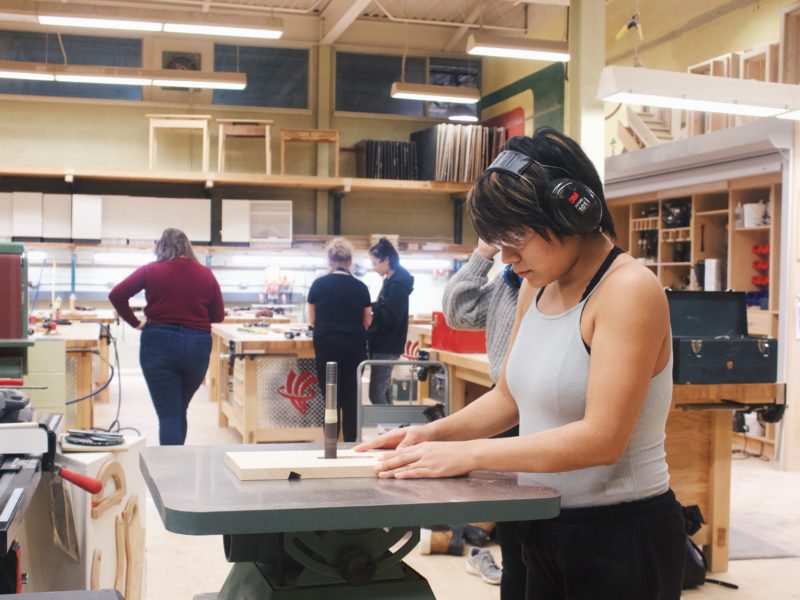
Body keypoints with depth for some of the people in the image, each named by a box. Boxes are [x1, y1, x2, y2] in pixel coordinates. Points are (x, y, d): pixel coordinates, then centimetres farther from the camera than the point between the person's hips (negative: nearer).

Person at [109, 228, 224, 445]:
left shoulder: (150, 271, 1)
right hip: (197, 344, 2)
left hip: (159, 342, -2)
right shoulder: (206, 274, 5)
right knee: (180, 410, 21)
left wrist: (134, 322, 6)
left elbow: (116, 295, -4)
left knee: (169, 414, 0)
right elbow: (218, 315, 9)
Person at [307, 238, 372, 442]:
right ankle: (351, 444, 9)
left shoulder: (318, 285, 1)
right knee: (351, 398, 7)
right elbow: (367, 322, 10)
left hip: (326, 346, -1)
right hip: (355, 346, 1)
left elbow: (312, 320, 12)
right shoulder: (360, 287, 3)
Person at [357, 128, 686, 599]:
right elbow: (509, 398, 13)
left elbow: (602, 438, -26)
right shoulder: (537, 288, 5)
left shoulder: (629, 290, -20)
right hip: (545, 525, 7)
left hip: (621, 535, -7)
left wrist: (468, 454, -26)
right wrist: (436, 432, -3)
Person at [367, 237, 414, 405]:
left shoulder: (398, 284, -15)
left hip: (387, 346, -10)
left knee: (376, 394, -9)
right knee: (383, 392, 14)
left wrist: (371, 307, -18)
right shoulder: (390, 281, 14)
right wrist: (373, 307, 3)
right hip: (383, 344, 10)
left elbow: (392, 317, -22)